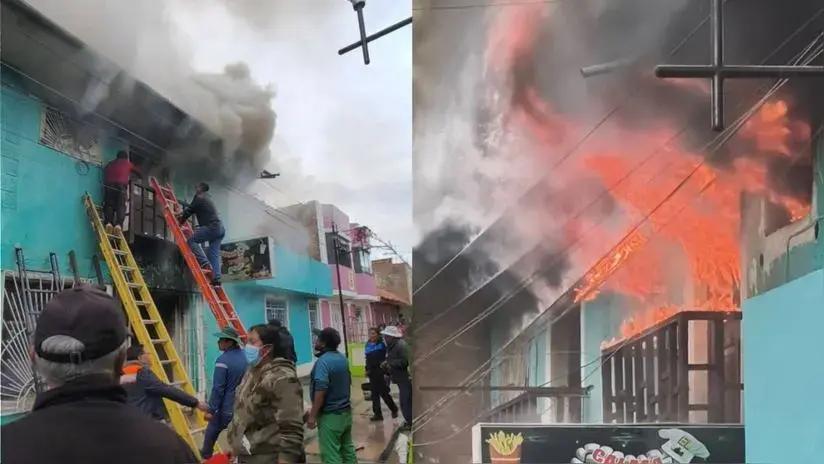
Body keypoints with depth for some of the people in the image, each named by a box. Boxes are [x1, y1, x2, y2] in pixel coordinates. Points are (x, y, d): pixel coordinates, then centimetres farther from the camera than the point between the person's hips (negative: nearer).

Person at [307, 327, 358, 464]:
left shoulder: (323, 361, -19)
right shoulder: (342, 358, 8)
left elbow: (320, 390, -25)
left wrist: (312, 415, -21)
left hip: (330, 415, -9)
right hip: (346, 411, 9)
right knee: (347, 449, 15)